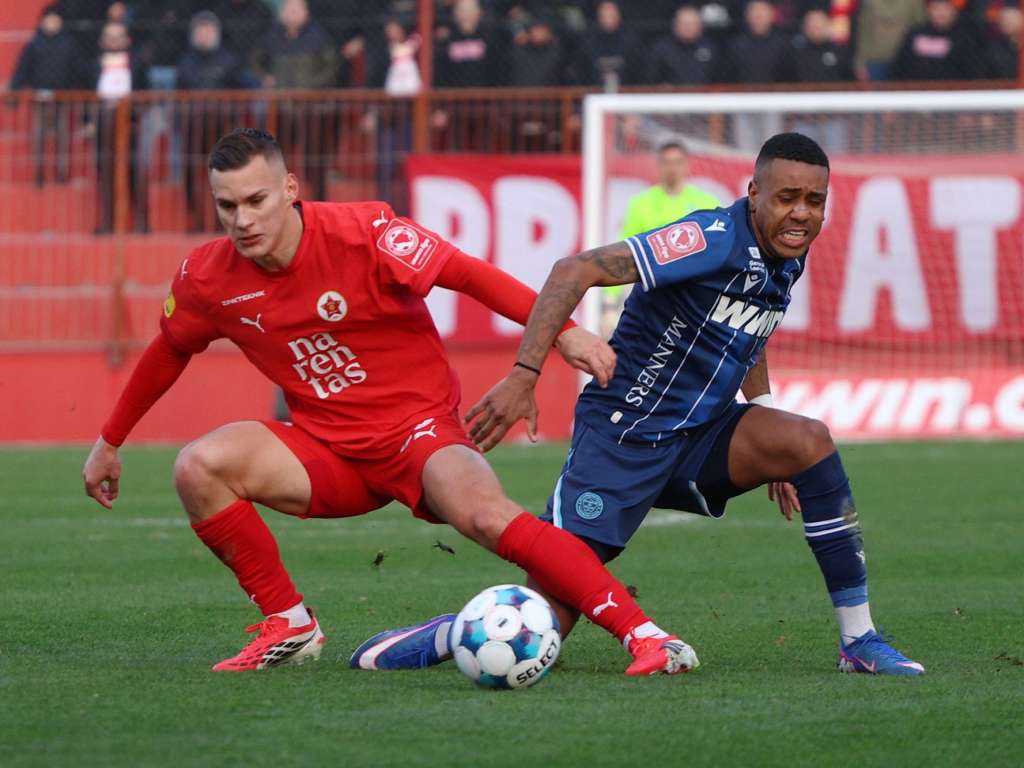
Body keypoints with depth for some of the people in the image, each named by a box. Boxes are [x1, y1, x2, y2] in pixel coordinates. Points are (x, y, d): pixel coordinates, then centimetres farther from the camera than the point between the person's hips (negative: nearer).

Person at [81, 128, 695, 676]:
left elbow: (466, 274, -13)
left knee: (487, 517, -33)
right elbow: (168, 353, 15)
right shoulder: (207, 280, -5)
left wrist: (562, 331, -22)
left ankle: (643, 634, -32)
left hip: (420, 426, -4)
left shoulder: (363, 234, -18)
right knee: (199, 468, -19)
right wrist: (109, 443, 23)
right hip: (328, 447, 4)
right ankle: (290, 627, -3)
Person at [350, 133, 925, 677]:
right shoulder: (715, 239, -21)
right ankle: (442, 636, 20)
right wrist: (524, 375, -35)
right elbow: (576, 272, -28)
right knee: (547, 617, -13)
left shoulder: (787, 258, 5)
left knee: (809, 440, -21)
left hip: (701, 433, 7)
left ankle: (859, 640, -12)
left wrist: (767, 456, 23)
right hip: (624, 435, -7)